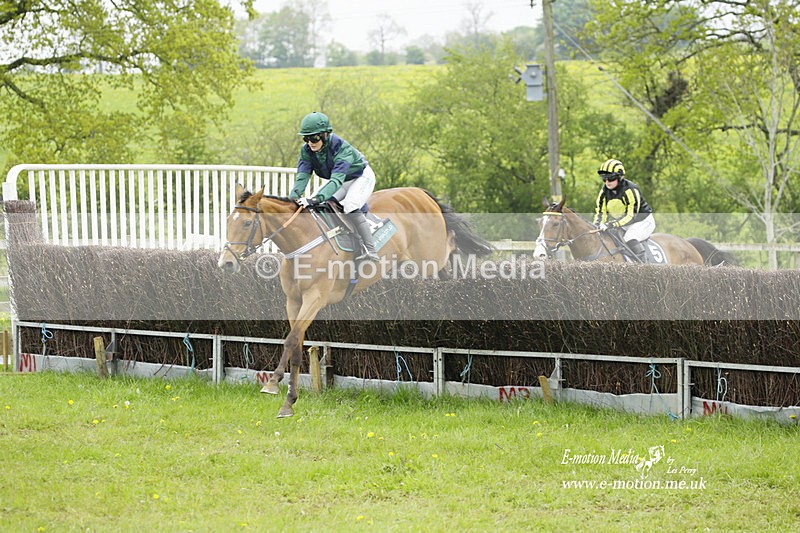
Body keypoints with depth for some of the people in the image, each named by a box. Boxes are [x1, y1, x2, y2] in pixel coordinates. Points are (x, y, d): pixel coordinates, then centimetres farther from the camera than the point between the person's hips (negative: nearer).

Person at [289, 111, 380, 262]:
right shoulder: (307, 150, -17)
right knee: (310, 205, -3)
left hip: (362, 177, -8)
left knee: (350, 206, -32)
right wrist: (294, 195, -47)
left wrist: (317, 198, -61)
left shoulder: (342, 148, -37)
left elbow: (337, 179, -48)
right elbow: (302, 176, -25)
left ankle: (370, 251, -35)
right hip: (341, 182, 8)